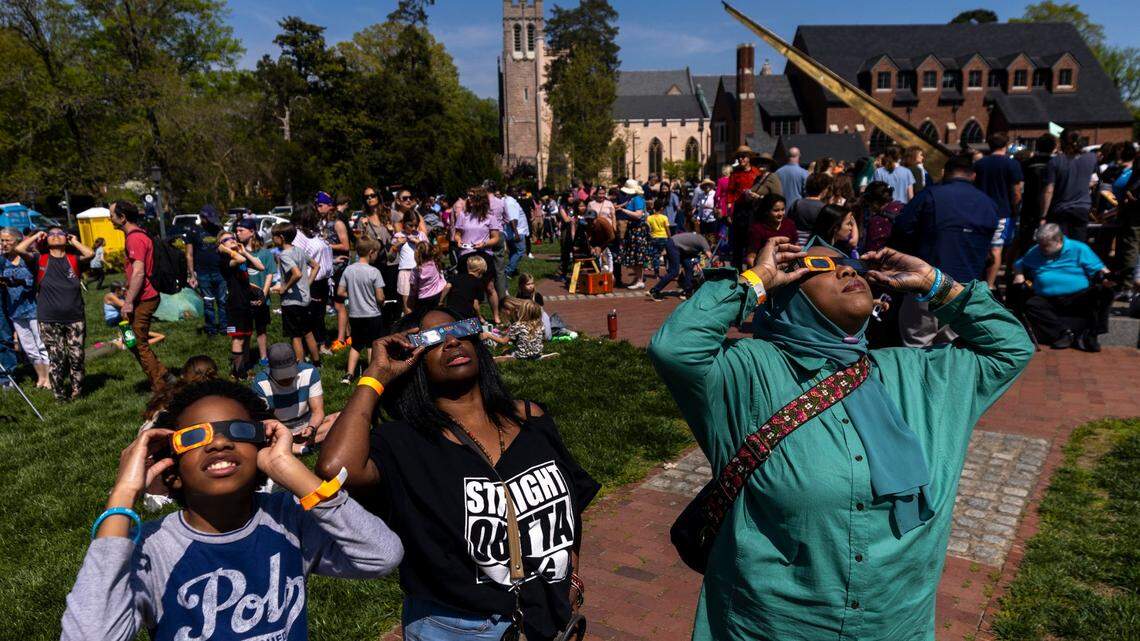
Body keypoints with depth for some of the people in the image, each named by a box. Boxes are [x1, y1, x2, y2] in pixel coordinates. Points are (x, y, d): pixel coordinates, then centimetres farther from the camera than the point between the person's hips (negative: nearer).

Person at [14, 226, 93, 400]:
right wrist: (36, 236, 6)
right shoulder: (40, 259, 8)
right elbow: (19, 249, -8)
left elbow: (90, 254, -14)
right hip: (49, 320, 0)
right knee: (56, 358, 2)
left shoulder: (74, 259, 6)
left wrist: (74, 241, 1)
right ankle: (60, 395, 13)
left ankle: (76, 391, 17)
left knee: (77, 357, 3)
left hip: (75, 319, 0)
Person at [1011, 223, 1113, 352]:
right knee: (1031, 305, -30)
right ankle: (1065, 332, -33)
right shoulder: (1035, 253, 14)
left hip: (1079, 298, -1)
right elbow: (1019, 264, 28)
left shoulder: (1079, 249, 6)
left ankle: (1091, 334, -29)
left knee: (1104, 292, -29)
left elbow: (1098, 269, 2)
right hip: (1048, 301, 1)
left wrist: (1105, 277, -21)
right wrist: (1019, 275, 5)